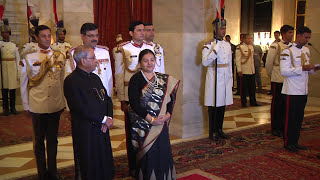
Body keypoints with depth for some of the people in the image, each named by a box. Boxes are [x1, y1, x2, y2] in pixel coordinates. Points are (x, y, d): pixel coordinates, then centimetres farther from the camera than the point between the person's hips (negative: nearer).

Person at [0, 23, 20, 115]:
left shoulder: (14, 45, 8)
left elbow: (17, 58, 7)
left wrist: (18, 71, 2)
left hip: (13, 68, 2)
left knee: (13, 89, 6)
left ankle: (13, 108, 16)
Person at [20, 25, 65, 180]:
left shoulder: (59, 56, 5)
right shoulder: (29, 57, -3)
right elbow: (24, 82, 3)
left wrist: (63, 101, 11)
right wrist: (26, 105, 4)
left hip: (56, 105, 2)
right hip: (37, 105, -2)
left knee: (53, 139, 13)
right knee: (39, 140, 11)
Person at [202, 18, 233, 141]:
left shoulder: (228, 45, 13)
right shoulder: (208, 45, -7)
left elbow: (230, 63, 17)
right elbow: (205, 62, -18)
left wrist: (231, 79, 16)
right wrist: (215, 50, -25)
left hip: (225, 80, 6)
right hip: (214, 81, -6)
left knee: (222, 105, 11)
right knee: (213, 106, 0)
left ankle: (219, 129, 24)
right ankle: (212, 132, 11)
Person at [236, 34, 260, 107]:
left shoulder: (251, 47, 12)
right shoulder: (240, 47, -10)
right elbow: (238, 59, -14)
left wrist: (253, 69, 16)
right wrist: (239, 70, -18)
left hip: (252, 71, 6)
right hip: (244, 71, -6)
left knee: (252, 87, 11)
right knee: (244, 88, 3)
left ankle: (253, 102, 21)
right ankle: (243, 102, 14)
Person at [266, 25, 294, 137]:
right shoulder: (275, 46, -9)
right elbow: (269, 63, -4)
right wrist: (271, 74, 7)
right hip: (277, 81, -5)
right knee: (276, 104, 4)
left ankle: (284, 127, 22)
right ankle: (275, 128, 14)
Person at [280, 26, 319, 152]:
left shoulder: (306, 50, 13)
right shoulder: (288, 51, -12)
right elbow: (284, 71, -20)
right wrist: (302, 68, -24)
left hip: (303, 91, 8)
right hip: (291, 91, -8)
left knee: (299, 118, 13)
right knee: (290, 118, 1)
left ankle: (295, 142, 24)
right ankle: (288, 143, 13)